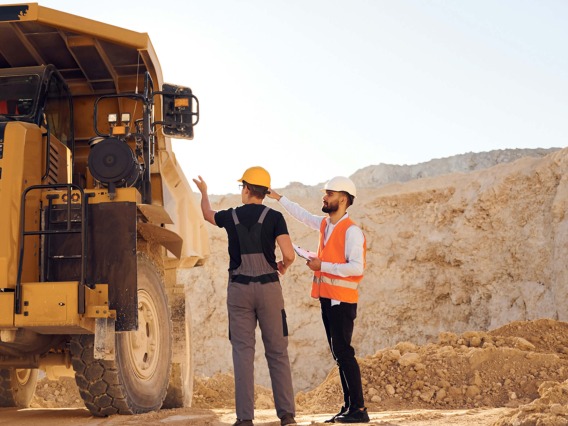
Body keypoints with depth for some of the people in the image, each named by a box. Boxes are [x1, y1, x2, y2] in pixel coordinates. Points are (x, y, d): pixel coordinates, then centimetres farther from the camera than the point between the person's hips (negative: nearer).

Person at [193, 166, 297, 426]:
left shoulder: (231, 216, 3)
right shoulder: (274, 217, -4)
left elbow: (208, 215, 27)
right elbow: (289, 254, -15)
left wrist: (203, 192, 47)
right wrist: (283, 266, 9)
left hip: (239, 289, 1)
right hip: (269, 288, -1)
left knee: (243, 351, 2)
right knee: (277, 352, 5)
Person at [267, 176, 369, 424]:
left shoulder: (352, 231, -12)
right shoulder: (324, 224, 13)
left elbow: (357, 267, -21)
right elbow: (302, 215, 31)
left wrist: (322, 266, -18)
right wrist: (279, 198, 34)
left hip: (342, 301, -9)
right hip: (327, 299, 9)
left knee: (344, 353, -12)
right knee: (338, 354, 9)